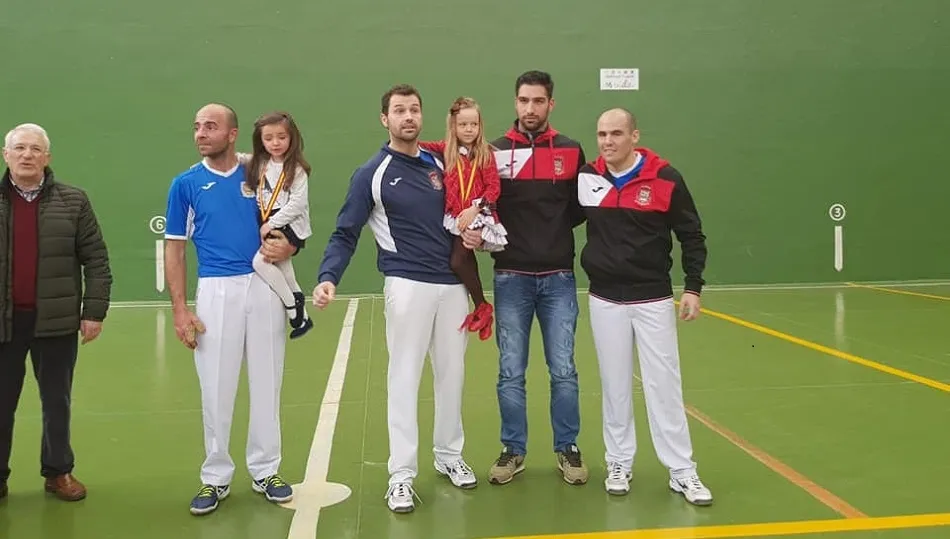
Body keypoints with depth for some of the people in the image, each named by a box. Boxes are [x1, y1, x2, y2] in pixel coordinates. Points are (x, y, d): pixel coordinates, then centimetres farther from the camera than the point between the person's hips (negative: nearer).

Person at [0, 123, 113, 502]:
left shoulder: (72, 201, 1)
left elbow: (96, 260, 0)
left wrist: (94, 311, -6)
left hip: (56, 320, -1)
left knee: (57, 401, 11)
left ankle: (58, 471, 25)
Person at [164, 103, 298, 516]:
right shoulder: (186, 183, 3)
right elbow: (174, 249, 4)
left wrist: (286, 246, -11)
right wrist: (180, 309, -4)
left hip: (265, 285, 1)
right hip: (216, 290, -1)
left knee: (267, 383, 9)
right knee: (216, 389, 4)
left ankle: (265, 471, 23)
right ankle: (216, 477, 18)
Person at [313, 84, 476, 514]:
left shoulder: (440, 164, 9)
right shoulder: (372, 173, -4)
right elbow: (345, 234, -6)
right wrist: (328, 277, -22)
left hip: (453, 282, 5)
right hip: (408, 285, -5)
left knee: (452, 373, 12)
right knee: (404, 377, -3)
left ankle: (449, 455, 28)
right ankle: (401, 474, 5)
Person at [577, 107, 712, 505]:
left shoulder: (666, 179, -8)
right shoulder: (587, 177, -1)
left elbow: (692, 236, -1)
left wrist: (693, 288, -6)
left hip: (654, 299, -2)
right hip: (605, 299, 2)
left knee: (664, 383, 2)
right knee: (615, 385, 10)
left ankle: (682, 471, 11)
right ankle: (619, 464, 22)